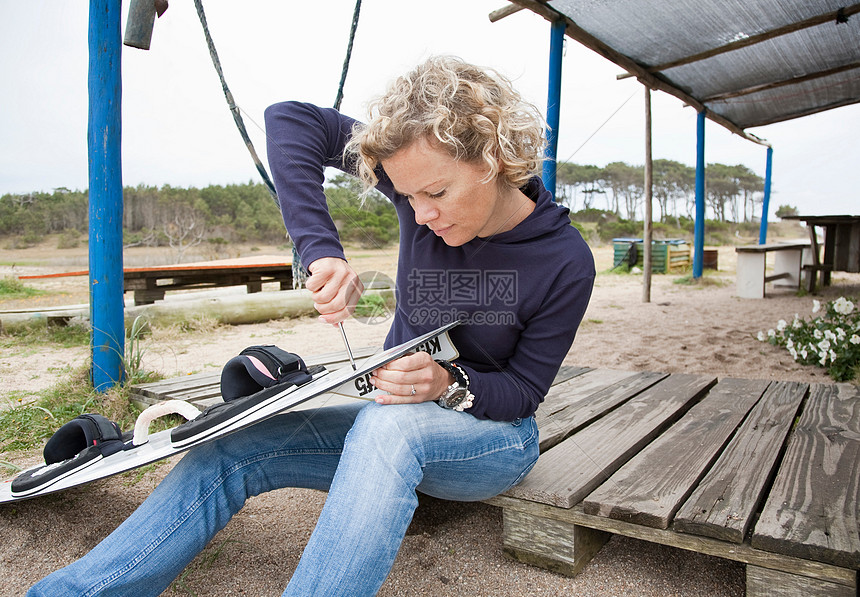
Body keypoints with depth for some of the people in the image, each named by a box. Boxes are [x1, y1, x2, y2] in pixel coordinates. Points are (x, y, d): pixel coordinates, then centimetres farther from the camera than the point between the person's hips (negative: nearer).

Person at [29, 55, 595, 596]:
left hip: (494, 434, -3)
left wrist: (449, 385, -30)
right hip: (398, 420, 4)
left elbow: (523, 390, -10)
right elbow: (290, 120, -17)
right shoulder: (426, 180, -12)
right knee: (231, 450, -16)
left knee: (388, 425, -40)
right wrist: (321, 249, -30)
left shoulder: (564, 260, -18)